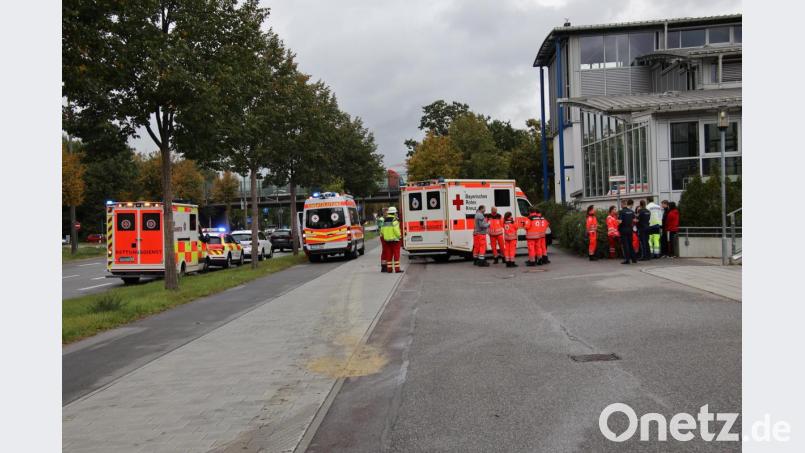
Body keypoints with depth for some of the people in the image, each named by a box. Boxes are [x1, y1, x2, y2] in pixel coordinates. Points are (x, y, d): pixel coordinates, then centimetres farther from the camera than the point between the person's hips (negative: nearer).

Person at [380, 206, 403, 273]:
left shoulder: (385, 221, 11)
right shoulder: (394, 220, -11)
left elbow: (382, 230, 11)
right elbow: (396, 229, -19)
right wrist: (399, 236, -6)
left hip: (387, 240, 7)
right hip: (395, 239, -7)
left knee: (389, 254, 9)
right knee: (396, 254, -3)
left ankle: (389, 268, 9)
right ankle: (397, 268, -5)